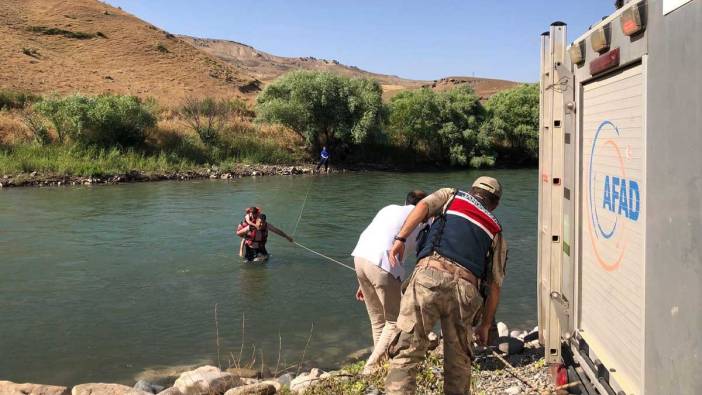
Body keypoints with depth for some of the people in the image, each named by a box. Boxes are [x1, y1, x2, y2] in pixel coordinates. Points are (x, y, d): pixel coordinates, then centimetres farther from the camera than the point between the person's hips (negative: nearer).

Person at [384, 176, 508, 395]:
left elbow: (423, 206, 3)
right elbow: (495, 285, 23)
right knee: (458, 361, 20)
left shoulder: (452, 196, 26)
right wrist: (485, 324, 30)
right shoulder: (497, 233, 28)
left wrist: (400, 239, -4)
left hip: (430, 275, -2)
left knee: (406, 352, -2)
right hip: (465, 288, 2)